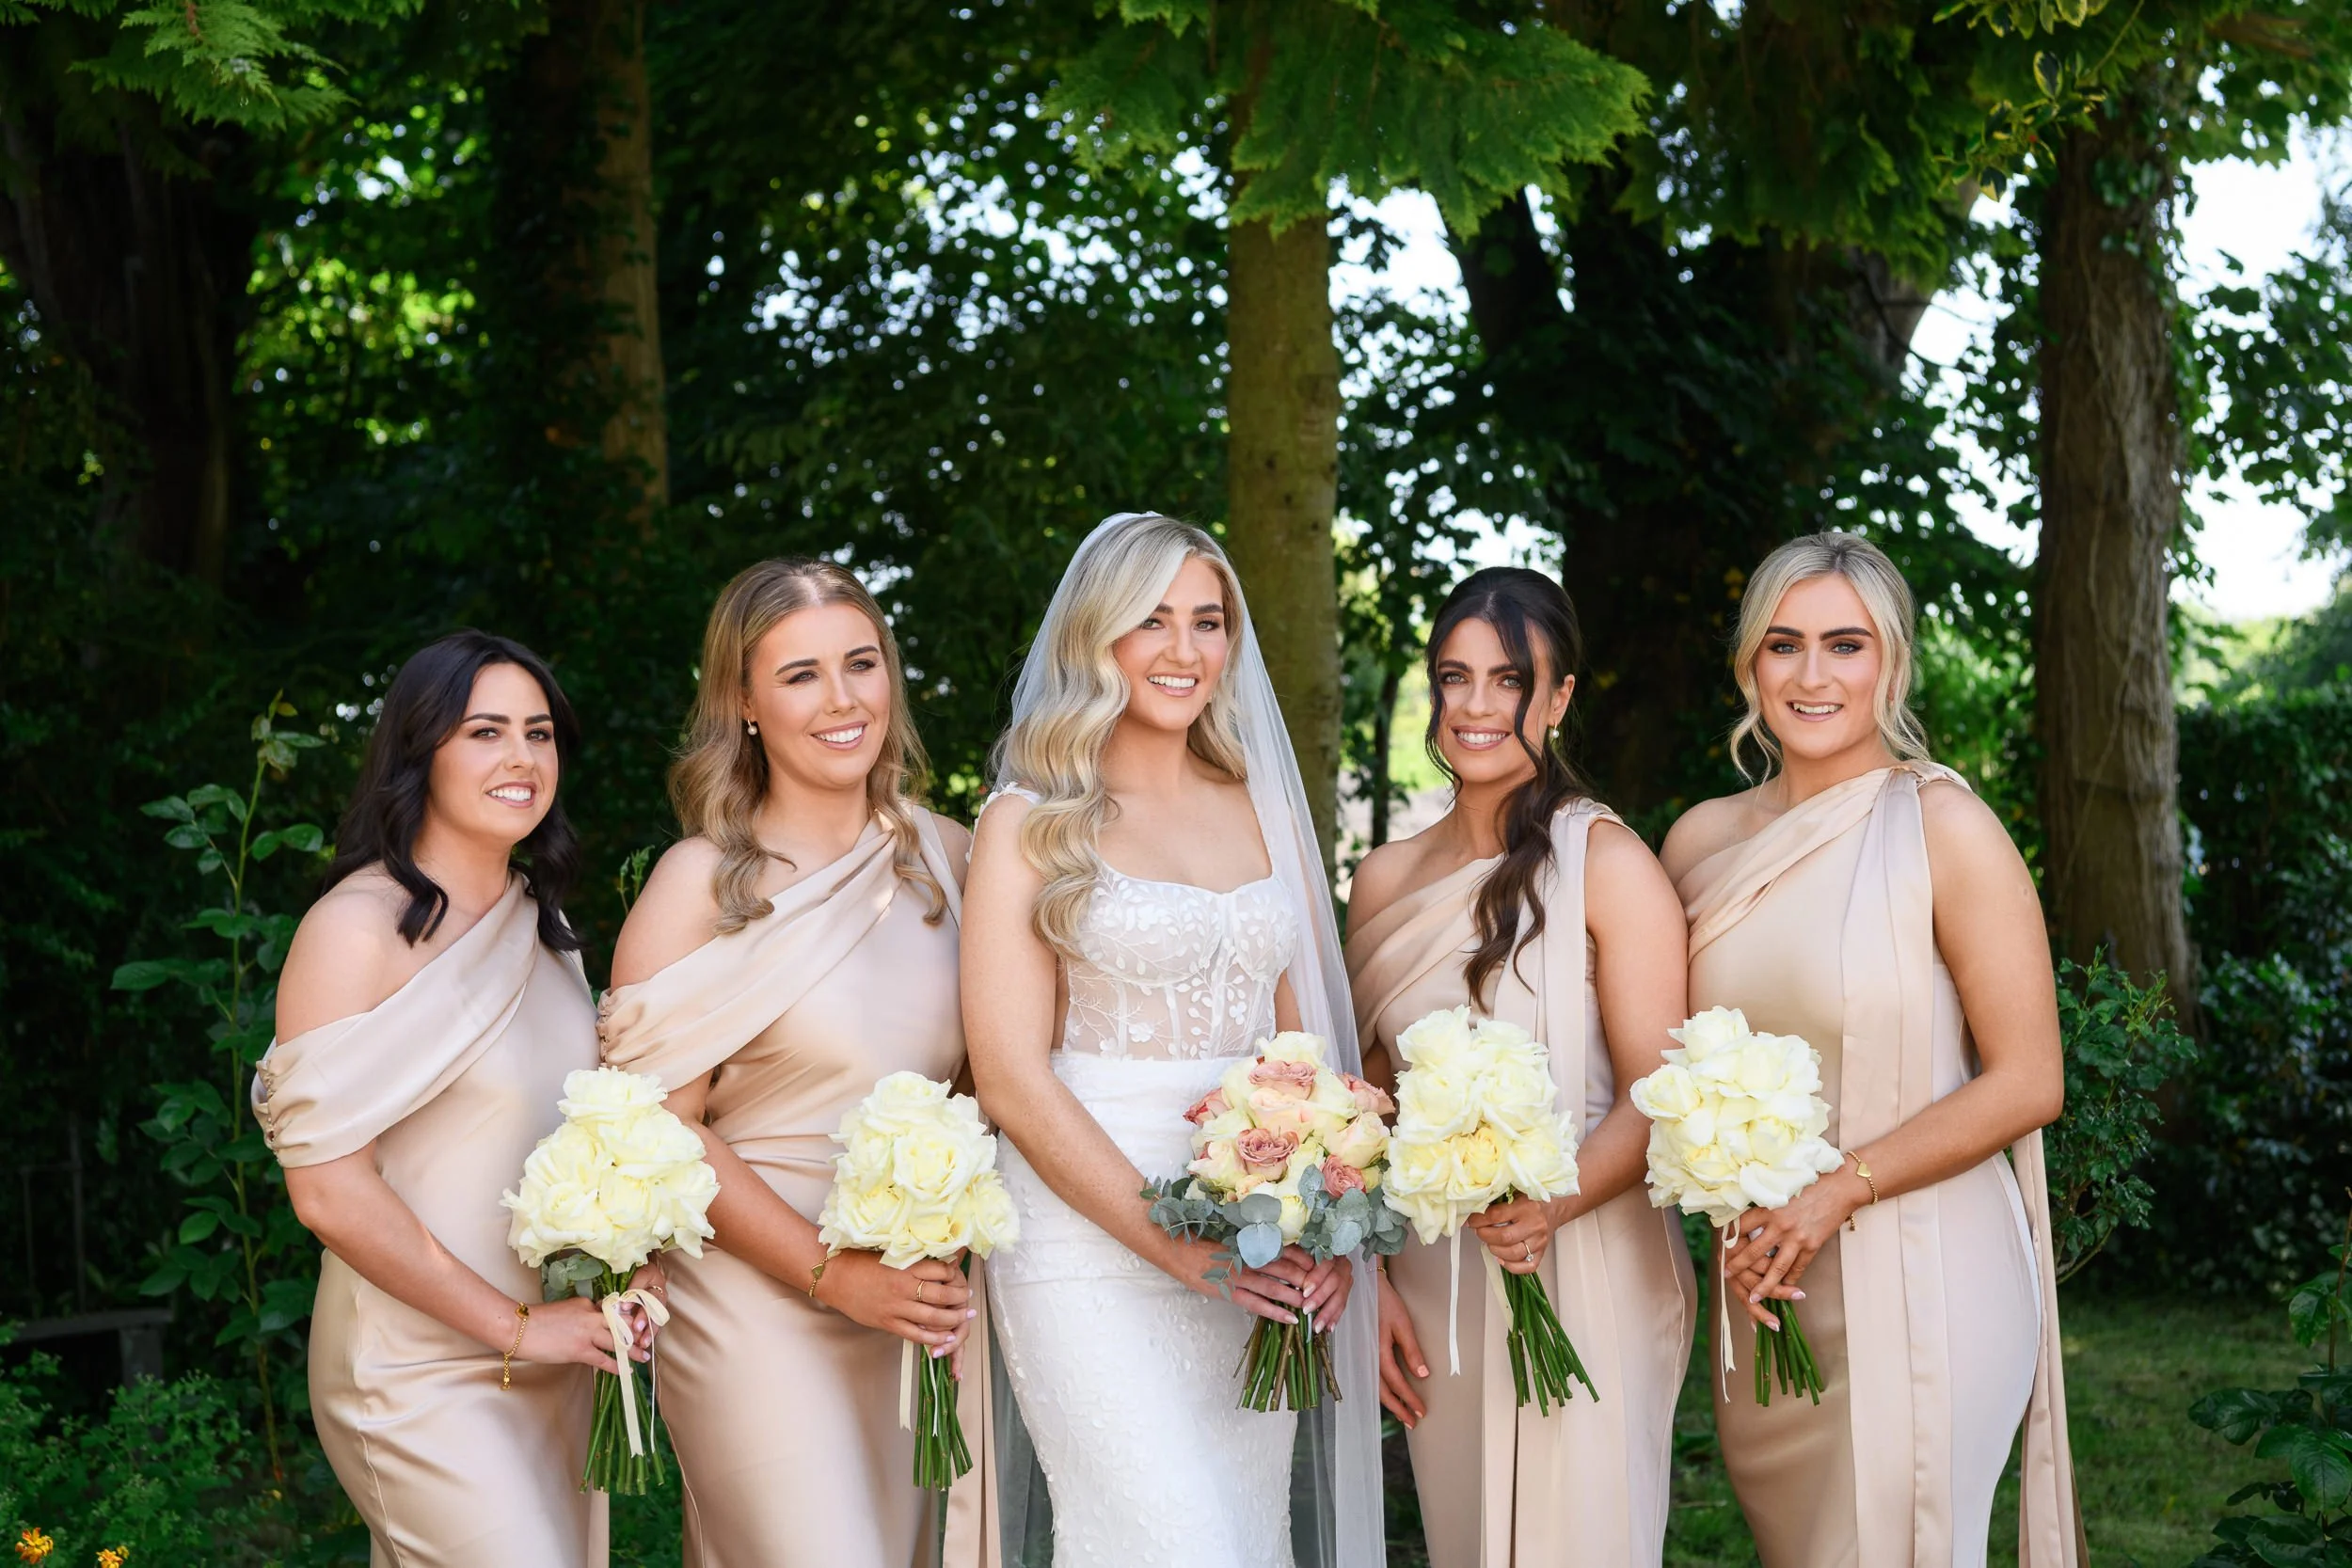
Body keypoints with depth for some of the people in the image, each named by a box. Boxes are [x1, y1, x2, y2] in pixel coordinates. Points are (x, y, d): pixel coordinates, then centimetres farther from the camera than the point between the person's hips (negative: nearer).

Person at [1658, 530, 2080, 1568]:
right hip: (1761, 1282, 5)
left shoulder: (1944, 830, -9)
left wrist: (1839, 1191, -16)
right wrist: (1736, 1223, -3)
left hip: (1919, 1280, -5)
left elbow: (2027, 1085, -11)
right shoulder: (1702, 841, 6)